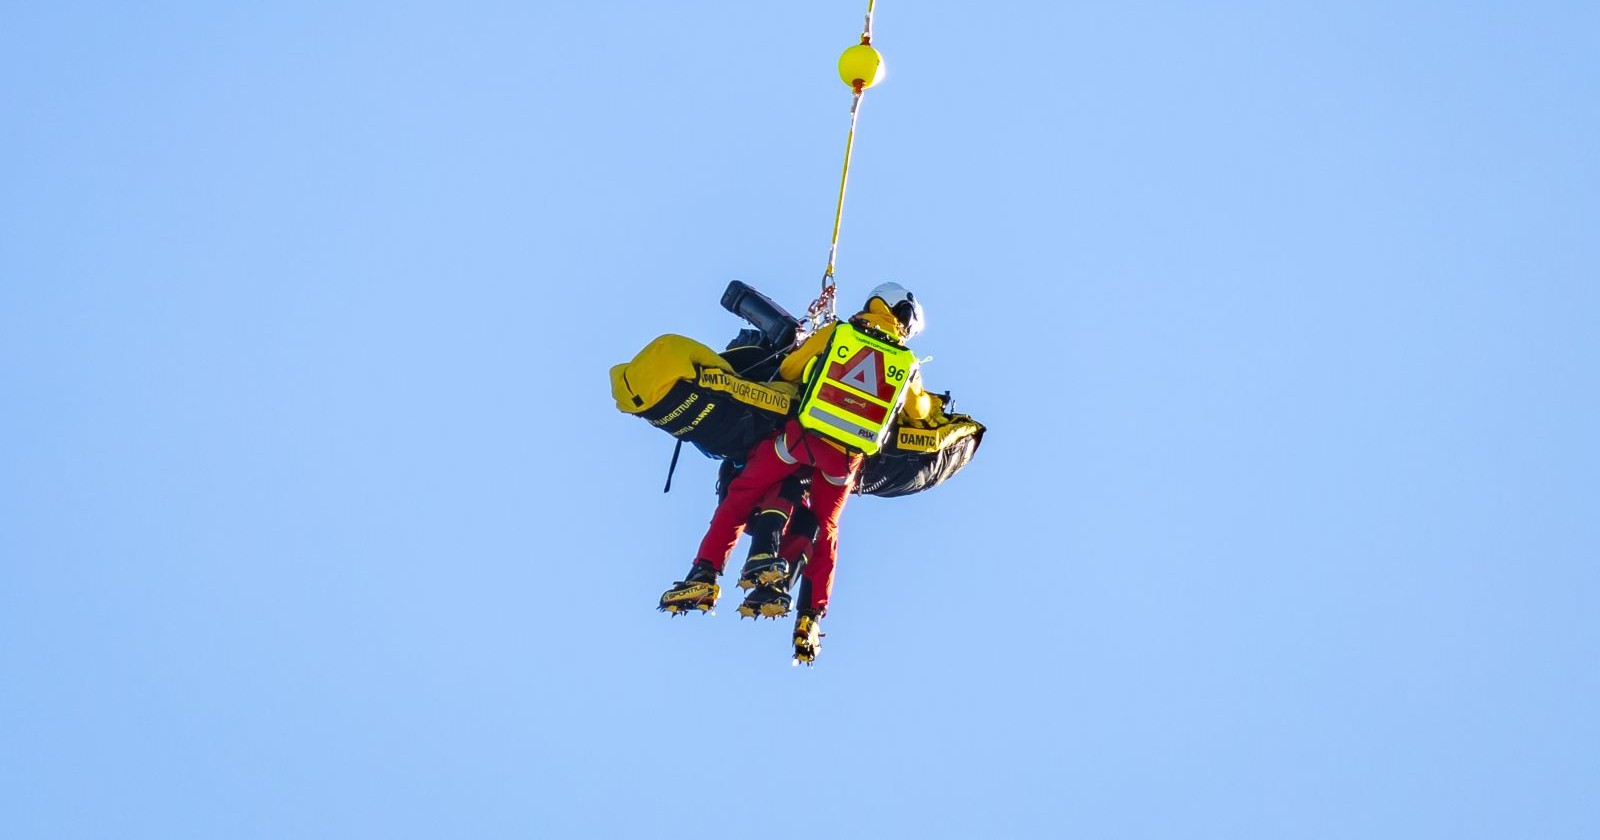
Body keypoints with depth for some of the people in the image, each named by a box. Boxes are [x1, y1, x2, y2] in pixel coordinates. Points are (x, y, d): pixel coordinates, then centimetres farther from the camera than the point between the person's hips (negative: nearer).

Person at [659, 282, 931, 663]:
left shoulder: (835, 332, 6)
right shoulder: (907, 364, 11)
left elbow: (788, 369, 14)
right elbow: (918, 411, 29)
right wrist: (930, 401, 52)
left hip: (803, 432, -2)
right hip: (848, 454, 2)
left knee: (740, 497, 12)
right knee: (823, 528, 18)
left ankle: (704, 577, 2)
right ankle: (811, 620, 9)